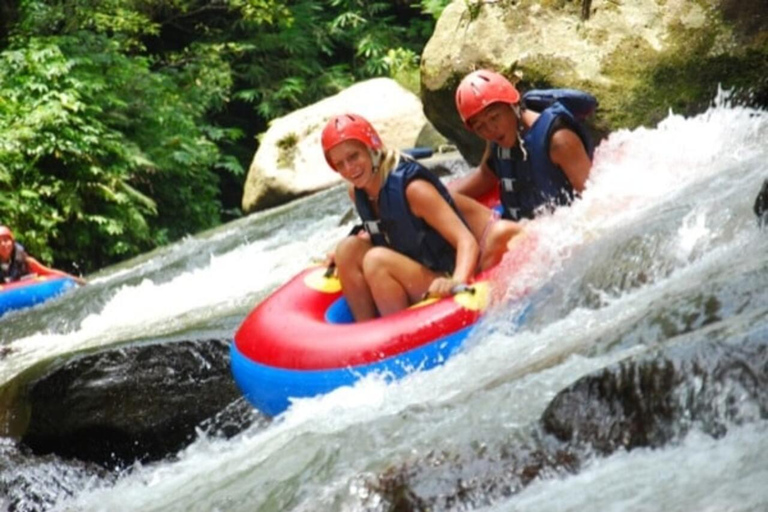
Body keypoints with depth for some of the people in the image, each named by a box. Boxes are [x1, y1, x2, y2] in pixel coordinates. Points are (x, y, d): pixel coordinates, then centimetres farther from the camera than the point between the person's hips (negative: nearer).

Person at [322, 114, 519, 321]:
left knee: (377, 260, -27)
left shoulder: (412, 188, -20)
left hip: (440, 290, -7)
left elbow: (467, 242, -25)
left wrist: (457, 282, -44)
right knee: (348, 249, -8)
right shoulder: (356, 193, 2)